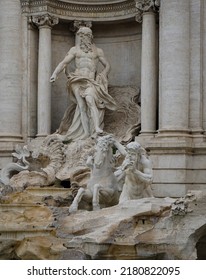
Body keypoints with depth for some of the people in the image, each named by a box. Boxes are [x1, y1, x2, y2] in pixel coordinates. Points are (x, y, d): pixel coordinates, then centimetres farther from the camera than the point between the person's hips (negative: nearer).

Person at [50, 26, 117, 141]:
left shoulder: (97, 51, 17)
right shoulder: (75, 50, 18)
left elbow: (107, 65, 22)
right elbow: (63, 63, 11)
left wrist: (102, 77, 5)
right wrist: (55, 74, -6)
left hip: (90, 81, -1)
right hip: (77, 80, 1)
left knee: (90, 100, -29)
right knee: (82, 106, -13)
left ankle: (97, 128, -40)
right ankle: (87, 133, -17)